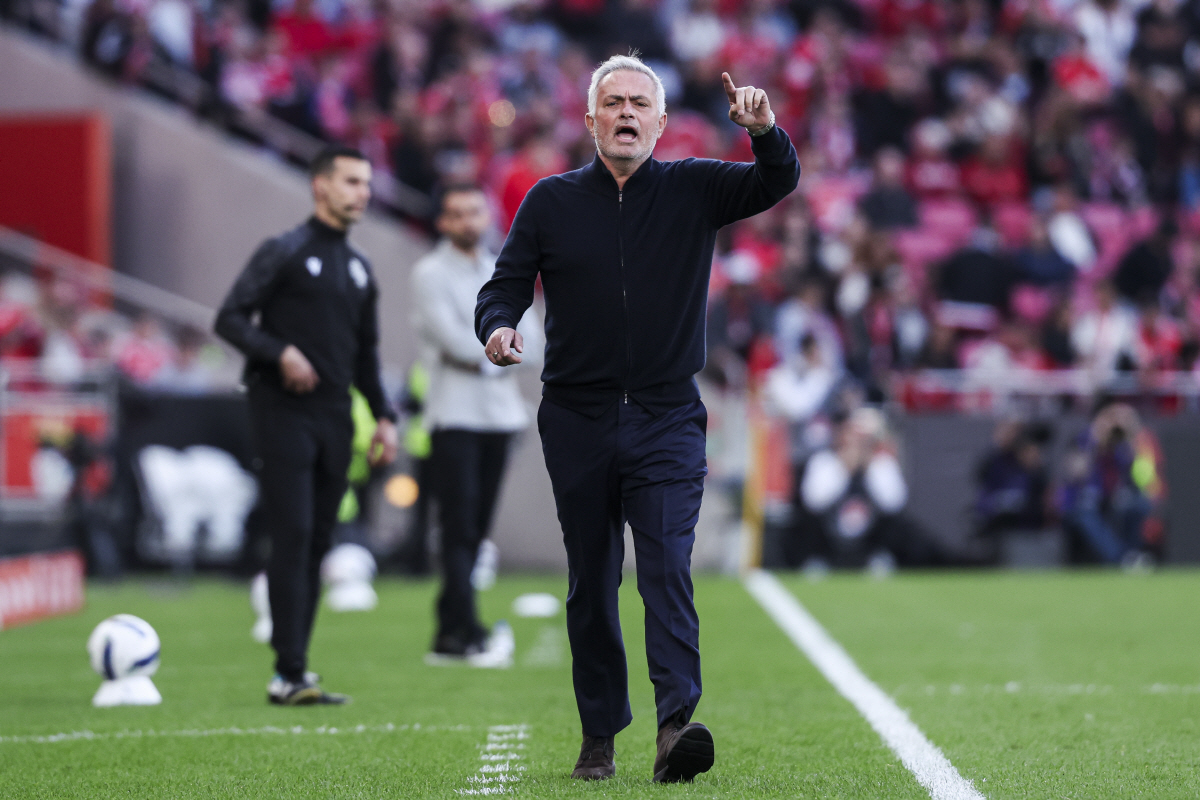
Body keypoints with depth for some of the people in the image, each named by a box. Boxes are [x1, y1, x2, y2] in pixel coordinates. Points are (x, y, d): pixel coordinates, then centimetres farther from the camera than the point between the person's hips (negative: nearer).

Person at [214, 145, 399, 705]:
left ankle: (293, 669, 10)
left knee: (317, 544, 5)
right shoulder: (284, 252, -2)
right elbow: (230, 318, -7)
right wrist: (280, 353, -21)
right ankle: (288, 676, -14)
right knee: (293, 538, -13)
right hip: (283, 412, -7)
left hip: (335, 417, 7)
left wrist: (383, 416, 15)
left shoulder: (358, 268, 18)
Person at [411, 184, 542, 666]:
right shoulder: (431, 273, -1)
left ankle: (448, 635, 8)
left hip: (499, 409, 6)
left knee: (475, 528, 5)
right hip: (454, 413, -6)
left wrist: (484, 350, -10)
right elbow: (452, 337, -13)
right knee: (460, 526, -11)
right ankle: (468, 634, -14)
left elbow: (529, 335, 7)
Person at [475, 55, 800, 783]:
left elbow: (779, 185, -8)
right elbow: (507, 283, 5)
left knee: (668, 568, -16)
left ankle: (678, 722, -27)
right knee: (591, 583, 7)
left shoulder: (694, 189, 4)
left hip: (667, 420, -2)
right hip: (577, 421, 2)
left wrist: (765, 133, -29)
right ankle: (600, 736, 16)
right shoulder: (551, 202, 6)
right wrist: (499, 328, -18)